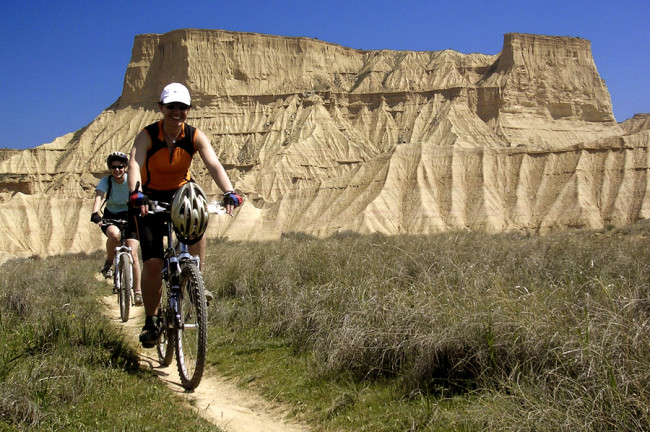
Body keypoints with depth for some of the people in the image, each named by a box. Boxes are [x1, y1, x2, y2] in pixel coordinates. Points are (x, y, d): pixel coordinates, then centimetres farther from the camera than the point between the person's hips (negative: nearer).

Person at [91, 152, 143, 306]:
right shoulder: (106, 181, -12)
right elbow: (99, 197, -28)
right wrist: (95, 214, -47)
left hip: (129, 217, 0)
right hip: (110, 218, 0)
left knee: (133, 254, -13)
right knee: (114, 234, -37)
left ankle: (137, 292, -4)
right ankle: (109, 263, -9)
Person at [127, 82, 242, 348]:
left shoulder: (195, 137, -15)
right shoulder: (147, 136, -20)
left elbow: (214, 165, -28)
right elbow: (134, 165, -36)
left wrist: (229, 193, -46)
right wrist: (136, 194, -55)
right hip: (151, 199, -2)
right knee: (152, 263, -10)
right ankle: (150, 321, 8)